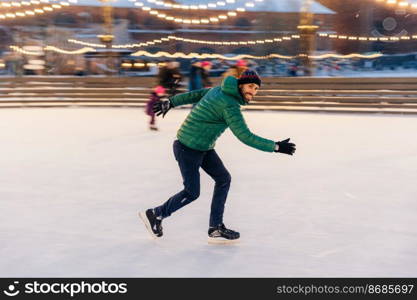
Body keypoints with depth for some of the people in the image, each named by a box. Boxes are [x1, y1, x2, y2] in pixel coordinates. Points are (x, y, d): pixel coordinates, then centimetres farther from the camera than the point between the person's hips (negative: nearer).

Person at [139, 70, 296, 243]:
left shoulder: (220, 90, 3)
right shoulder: (230, 106, -24)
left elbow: (193, 95, 14)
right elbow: (245, 137, -26)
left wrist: (170, 103, 25)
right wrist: (276, 147, -22)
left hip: (203, 147, 10)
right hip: (189, 149, -10)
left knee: (223, 179, 6)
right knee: (192, 192, 1)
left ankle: (215, 228, 11)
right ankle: (155, 215, 22)